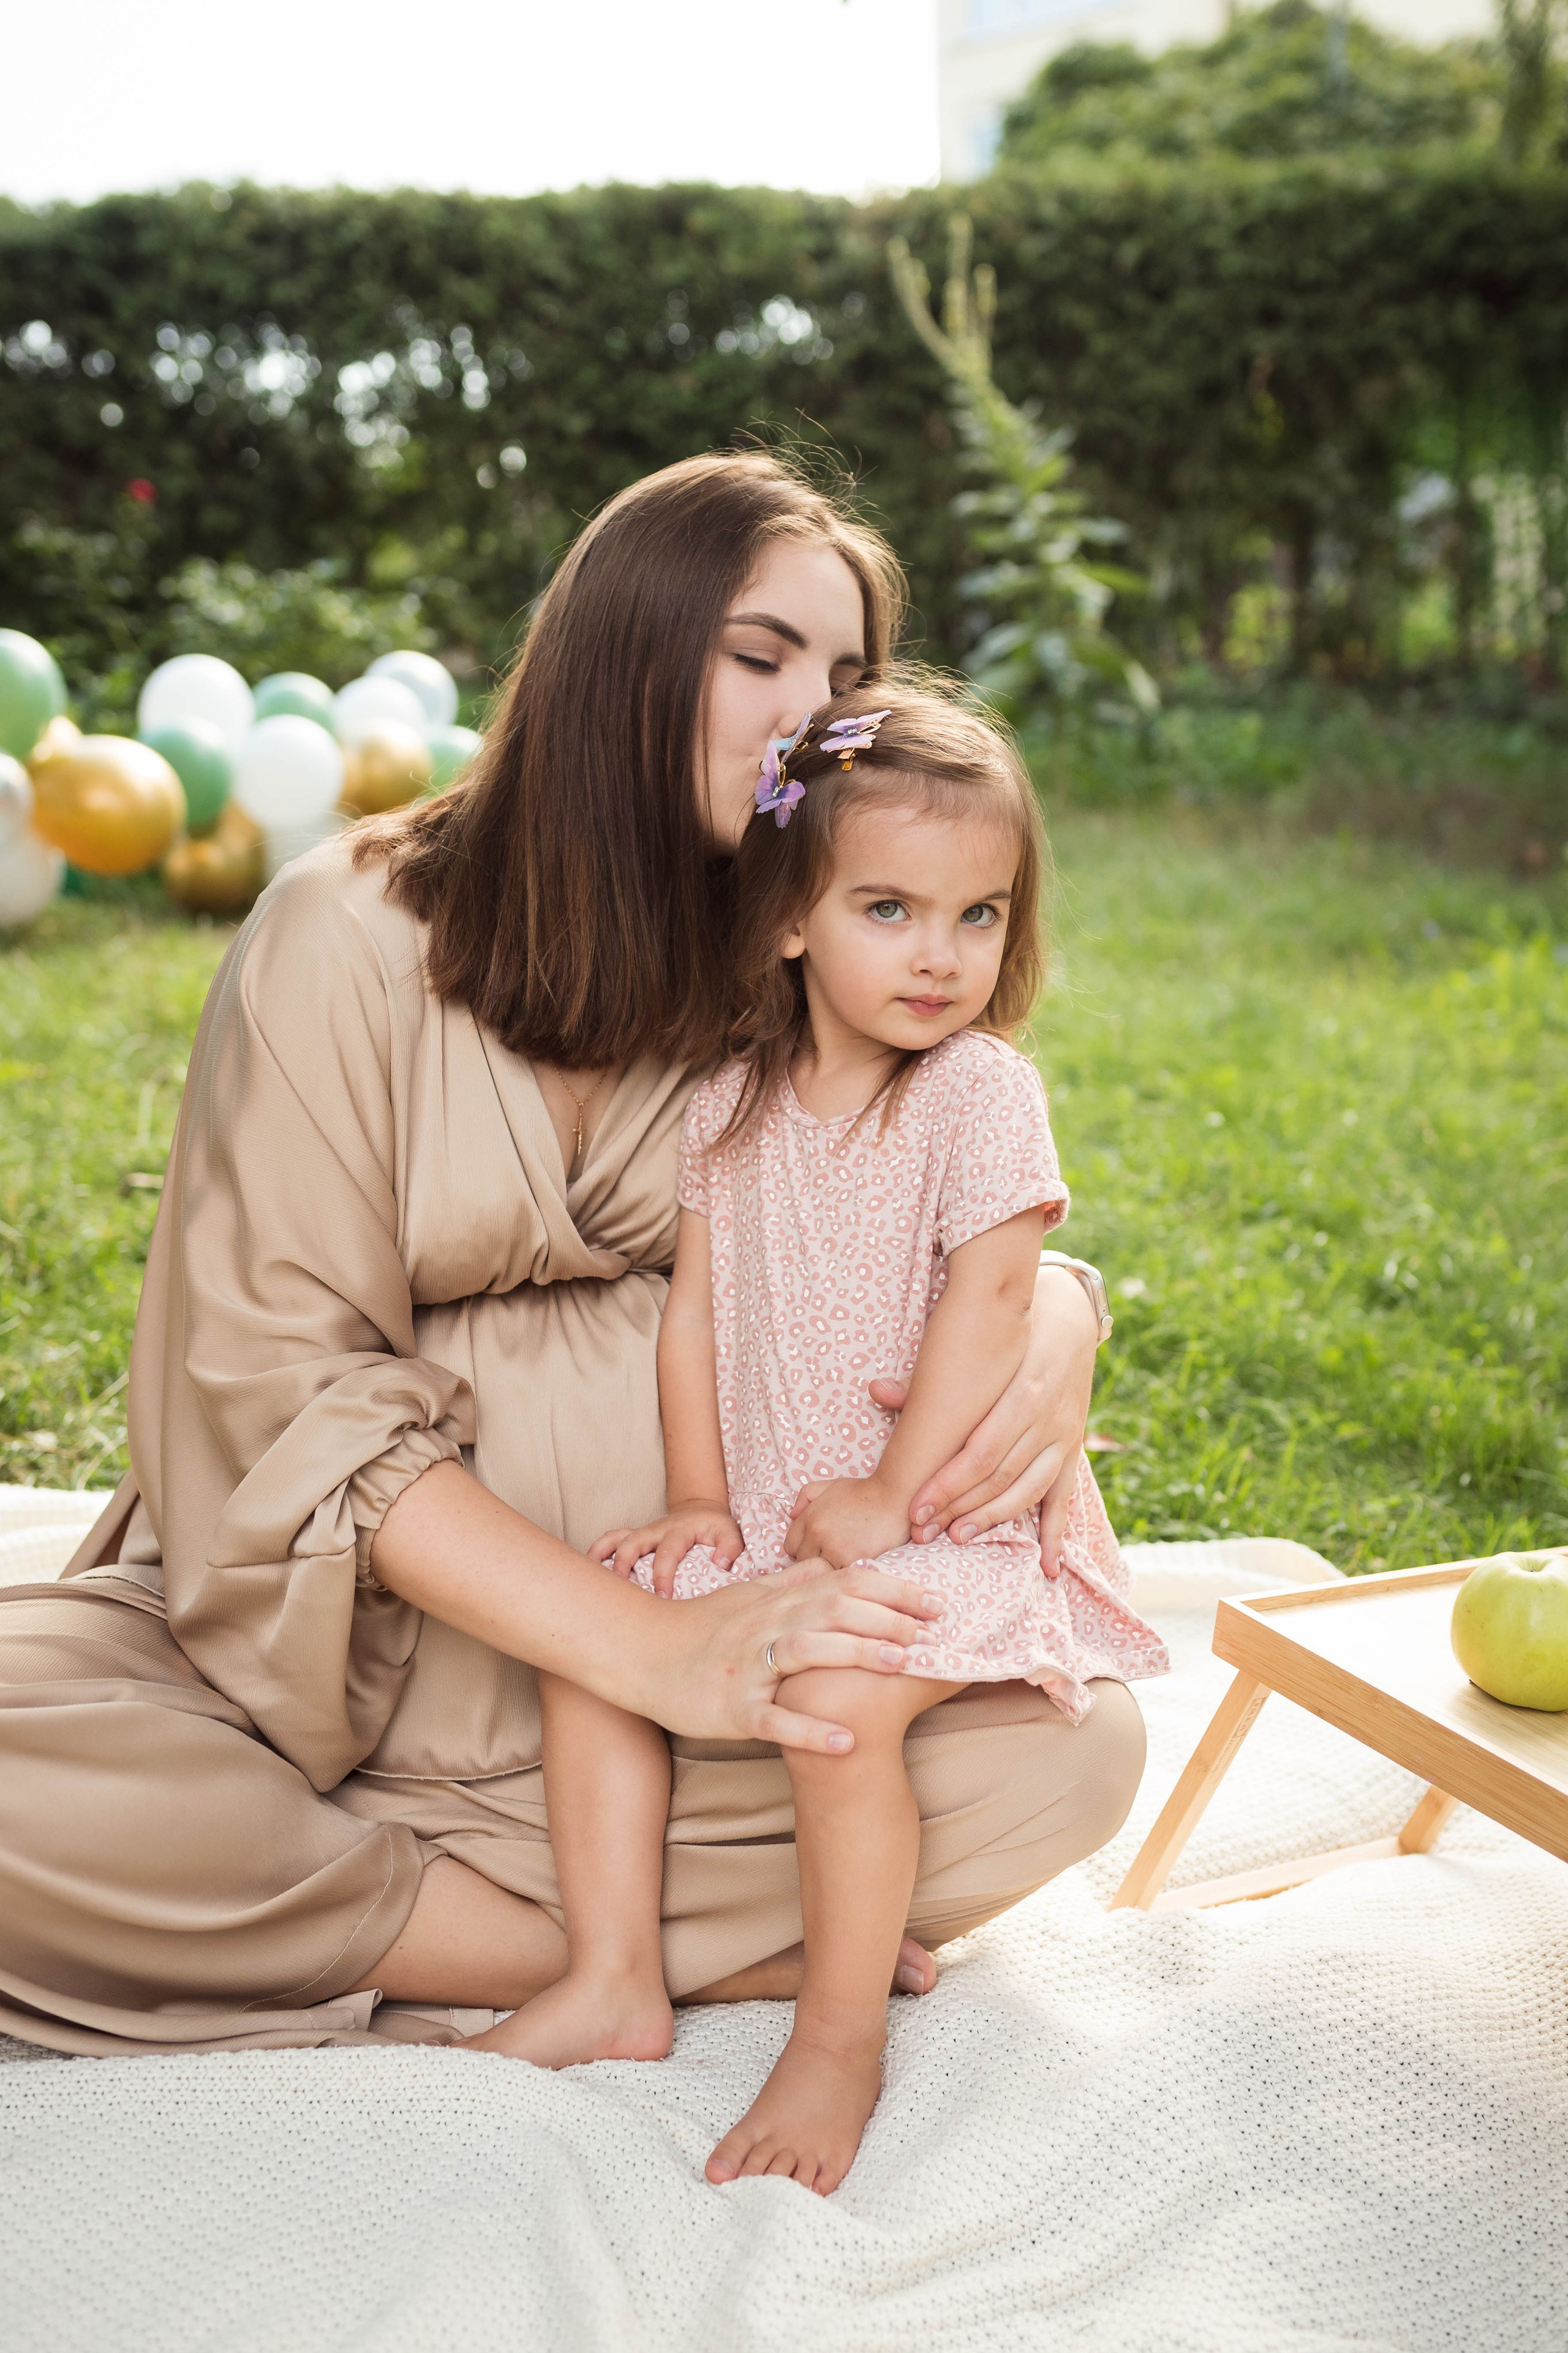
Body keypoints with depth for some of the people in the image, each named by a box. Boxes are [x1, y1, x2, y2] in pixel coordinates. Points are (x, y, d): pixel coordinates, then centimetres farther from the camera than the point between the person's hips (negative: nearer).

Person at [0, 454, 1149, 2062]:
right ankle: (717, 1948, -18)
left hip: (688, 1609, 3)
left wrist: (1052, 1331, -20)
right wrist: (644, 1647, -26)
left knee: (1076, 1746, -21)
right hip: (338, 1616, -2)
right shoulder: (351, 934, -8)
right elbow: (283, 1386, -15)